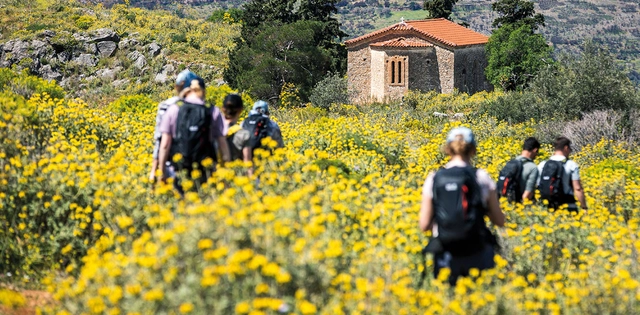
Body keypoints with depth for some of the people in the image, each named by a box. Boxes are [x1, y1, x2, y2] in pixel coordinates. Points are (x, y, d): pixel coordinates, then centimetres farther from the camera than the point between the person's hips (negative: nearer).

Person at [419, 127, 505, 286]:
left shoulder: (433, 179, 0)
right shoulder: (482, 177, -3)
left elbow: (424, 225, 0)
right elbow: (500, 221, 3)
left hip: (444, 258, 1)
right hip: (476, 255, -1)